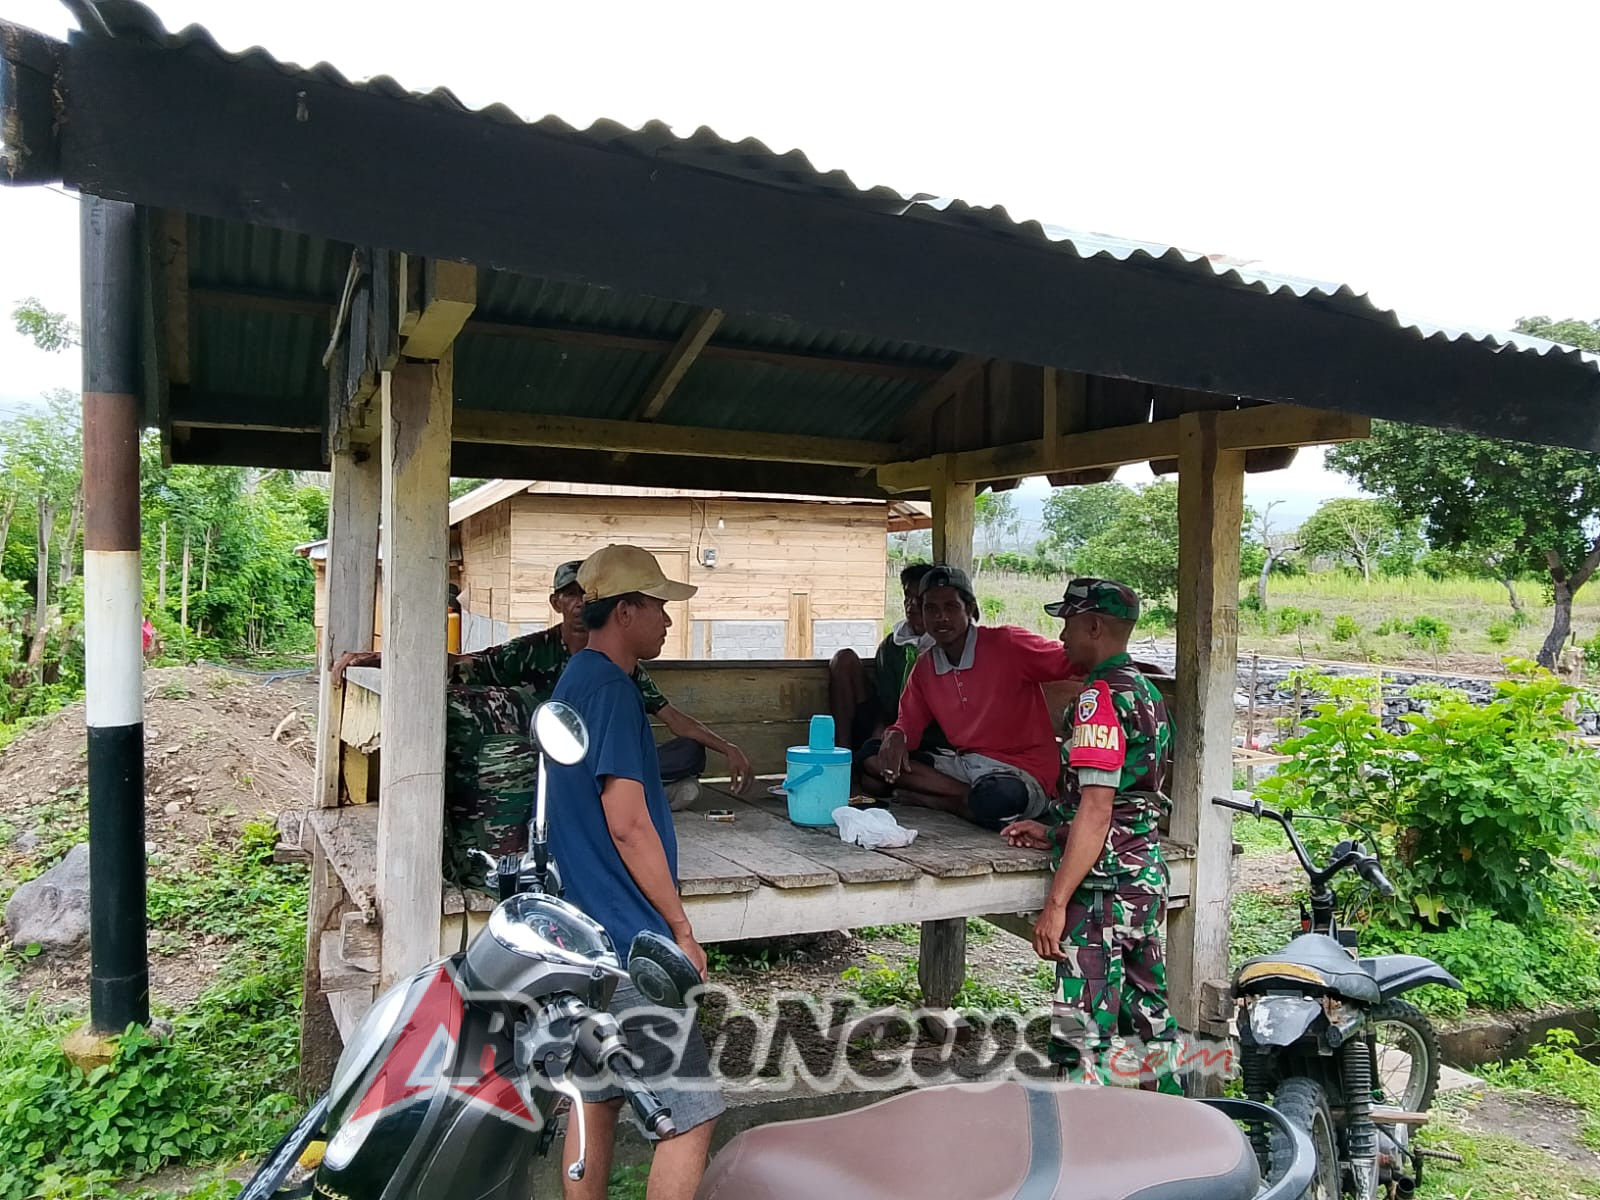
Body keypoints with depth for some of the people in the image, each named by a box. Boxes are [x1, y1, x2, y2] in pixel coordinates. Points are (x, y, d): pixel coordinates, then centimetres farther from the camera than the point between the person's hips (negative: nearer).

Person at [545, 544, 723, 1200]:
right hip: (629, 937, -10)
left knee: (598, 1095, 19)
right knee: (691, 1112, -3)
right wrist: (682, 928, -13)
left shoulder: (576, 679, 13)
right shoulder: (611, 689, -18)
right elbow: (628, 824, -22)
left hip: (583, 934, 10)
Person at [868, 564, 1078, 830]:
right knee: (872, 758, -8)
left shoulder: (1007, 643, -12)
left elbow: (1070, 661, -16)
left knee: (996, 802, -42)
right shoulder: (924, 667, 8)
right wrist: (895, 737, -11)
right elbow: (910, 722, 13)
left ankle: (926, 798, -11)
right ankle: (972, 797, -15)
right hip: (964, 764, 7)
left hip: (1021, 771, -6)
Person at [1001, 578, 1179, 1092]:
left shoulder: (1101, 696, -16)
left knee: (1082, 1038, -4)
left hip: (1103, 886, -10)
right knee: (1148, 1019, 18)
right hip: (1147, 877, 10)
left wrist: (1055, 904, -21)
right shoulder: (1147, 692, 14)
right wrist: (1054, 835, 17)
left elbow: (1097, 808, -22)